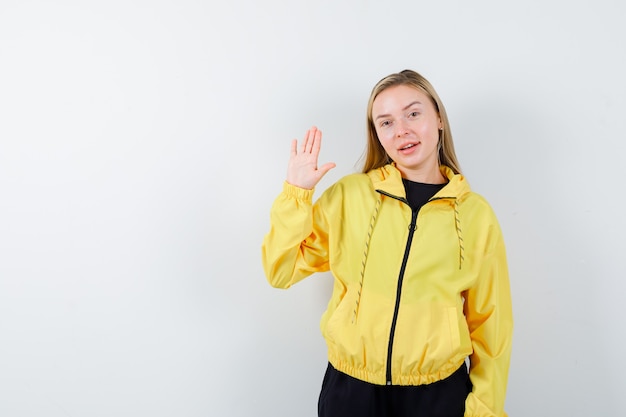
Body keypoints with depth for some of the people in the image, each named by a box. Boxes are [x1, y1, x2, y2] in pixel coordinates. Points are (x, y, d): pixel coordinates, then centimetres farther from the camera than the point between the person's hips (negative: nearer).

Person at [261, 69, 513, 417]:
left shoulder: (476, 214, -5)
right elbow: (281, 272, -5)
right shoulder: (348, 194, -5)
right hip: (351, 389, 1)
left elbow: (489, 322, 2)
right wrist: (295, 193, -14)